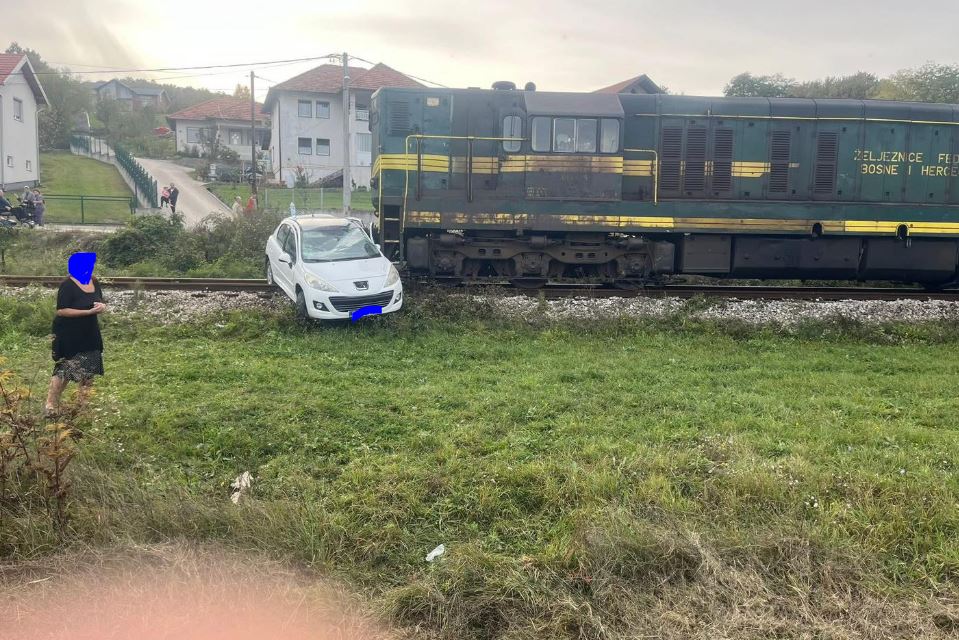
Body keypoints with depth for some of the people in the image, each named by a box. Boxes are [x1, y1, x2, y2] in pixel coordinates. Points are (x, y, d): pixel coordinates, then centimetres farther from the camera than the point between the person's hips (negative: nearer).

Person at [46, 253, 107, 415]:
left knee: (88, 371, 11)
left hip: (89, 334, 7)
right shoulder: (68, 286, -17)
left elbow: (102, 302, 15)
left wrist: (102, 306, -11)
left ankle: (83, 403, 24)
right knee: (65, 370, -4)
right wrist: (89, 311, -26)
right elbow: (61, 311, -21)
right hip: (69, 336, -7)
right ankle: (51, 406, 6)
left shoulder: (94, 282, 4)